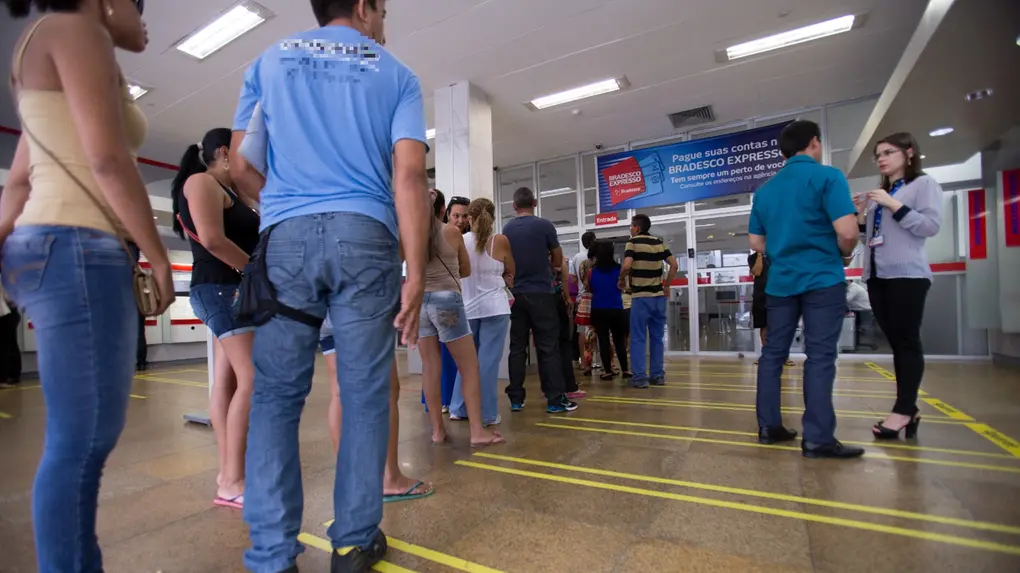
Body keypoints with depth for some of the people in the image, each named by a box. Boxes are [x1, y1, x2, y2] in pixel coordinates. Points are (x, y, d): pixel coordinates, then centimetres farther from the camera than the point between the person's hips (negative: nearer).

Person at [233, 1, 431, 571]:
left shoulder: (269, 60, 19)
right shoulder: (396, 74, 12)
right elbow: (409, 175, -3)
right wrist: (416, 273, -7)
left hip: (286, 235, 2)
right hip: (365, 236, -1)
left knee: (277, 393, 6)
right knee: (365, 393, 4)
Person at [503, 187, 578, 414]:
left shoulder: (507, 228, 4)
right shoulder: (544, 225, -5)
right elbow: (558, 260, 4)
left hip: (516, 294, 4)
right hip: (540, 293, -3)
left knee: (517, 347, 8)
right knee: (548, 347, 0)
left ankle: (516, 399, 12)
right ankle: (556, 399, 2)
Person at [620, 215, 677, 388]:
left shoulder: (633, 242, -5)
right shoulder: (660, 243, 10)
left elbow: (627, 265, -20)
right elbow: (674, 265, 7)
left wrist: (622, 280, -2)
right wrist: (666, 286, 13)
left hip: (641, 297, -5)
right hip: (658, 296, 5)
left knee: (638, 338, 1)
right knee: (657, 337, 12)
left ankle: (640, 377, 0)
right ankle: (658, 375, 15)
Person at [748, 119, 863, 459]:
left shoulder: (765, 190, 11)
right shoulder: (827, 176, -6)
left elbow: (756, 243, 12)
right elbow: (847, 231, -16)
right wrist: (844, 253, 5)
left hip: (780, 281, 5)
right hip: (822, 279, -5)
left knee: (773, 353, 9)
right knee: (820, 357, -3)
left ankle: (768, 426, 14)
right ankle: (818, 439, -1)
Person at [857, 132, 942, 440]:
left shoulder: (924, 184, 2)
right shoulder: (878, 193, 19)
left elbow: (931, 226, -10)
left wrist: (894, 205, -14)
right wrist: (860, 214, 4)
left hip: (908, 274, -6)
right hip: (876, 275, 6)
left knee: (908, 341, -6)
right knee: (895, 342, 6)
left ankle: (903, 410, -3)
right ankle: (908, 409, 11)